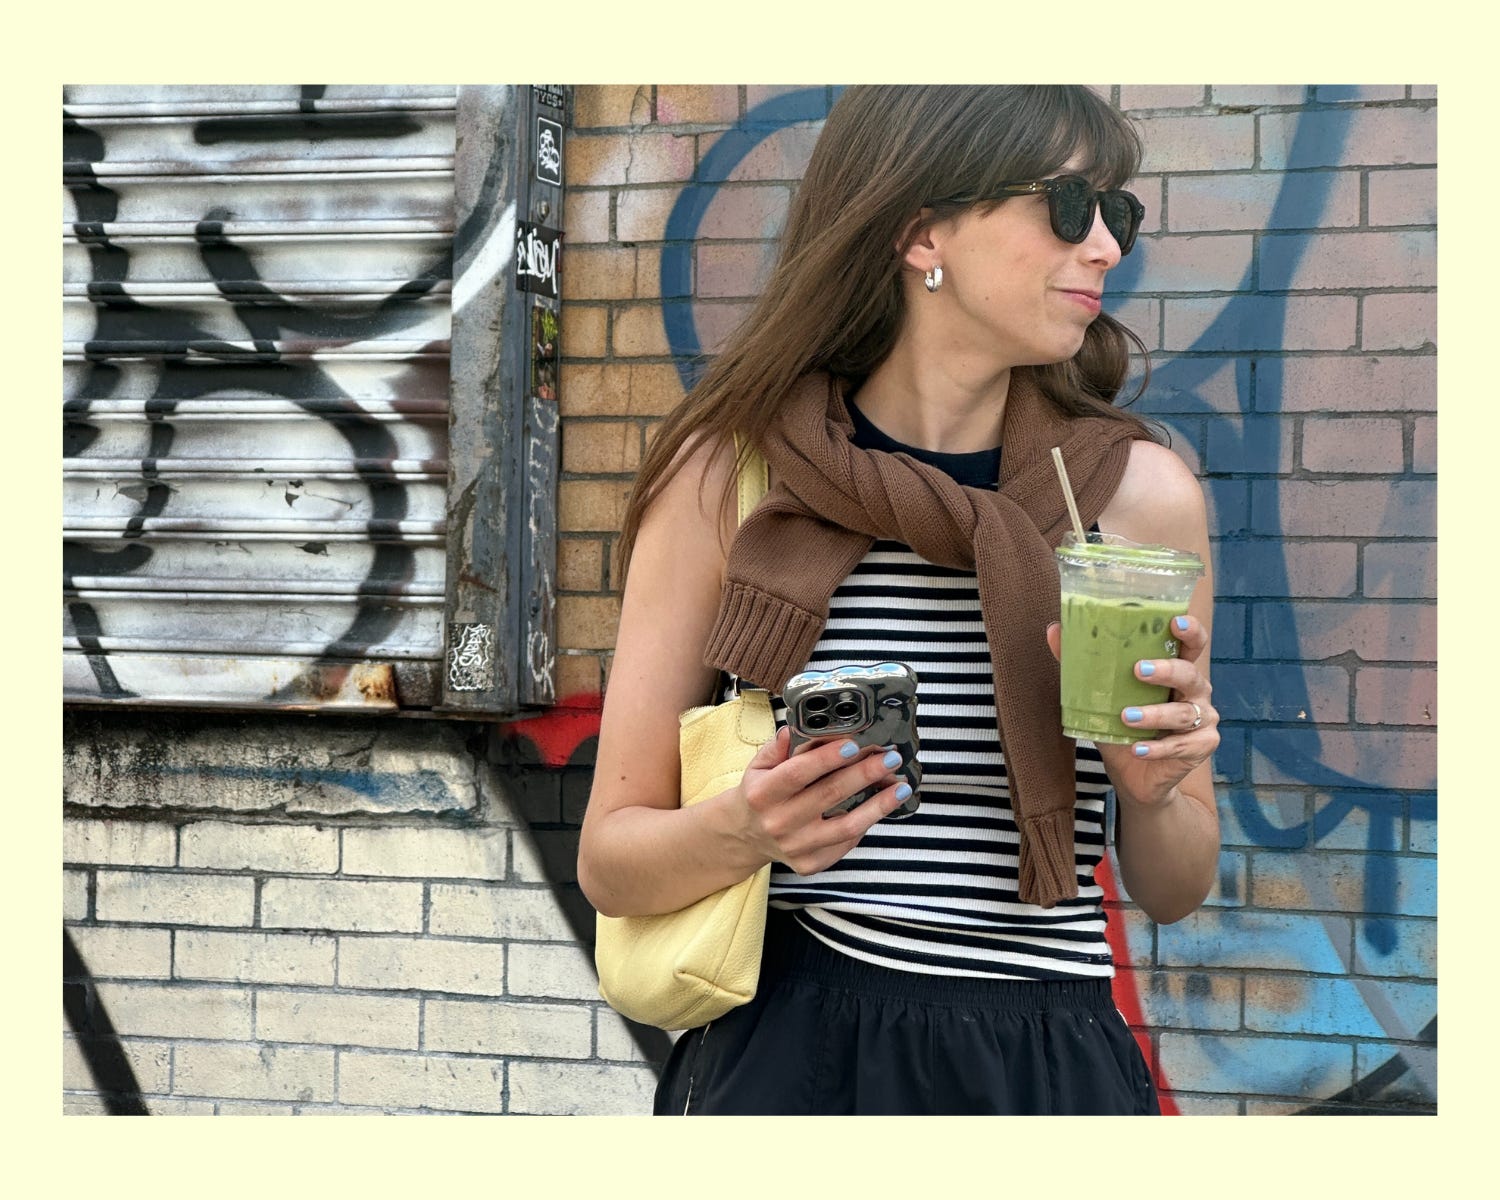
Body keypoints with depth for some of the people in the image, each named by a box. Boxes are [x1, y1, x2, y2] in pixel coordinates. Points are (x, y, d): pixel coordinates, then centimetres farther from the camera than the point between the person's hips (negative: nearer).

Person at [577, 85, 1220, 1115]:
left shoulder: (1143, 494, -4)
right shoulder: (730, 471, -8)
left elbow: (1174, 890, 6)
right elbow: (612, 860, -4)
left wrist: (1153, 792, -15)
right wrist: (745, 829, -24)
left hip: (1051, 1064, 2)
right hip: (782, 1058, -2)